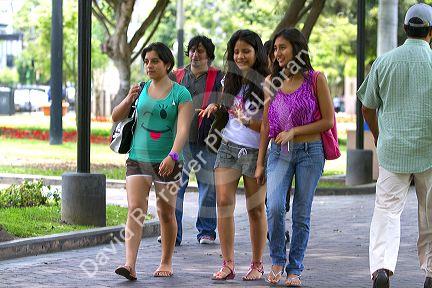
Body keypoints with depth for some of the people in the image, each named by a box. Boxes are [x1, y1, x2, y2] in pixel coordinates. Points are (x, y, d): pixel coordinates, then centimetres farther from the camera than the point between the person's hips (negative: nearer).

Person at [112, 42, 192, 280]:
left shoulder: (180, 94, -4)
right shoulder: (141, 90, 9)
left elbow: (183, 129, -15)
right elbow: (116, 118, 13)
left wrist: (172, 156, -30)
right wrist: (128, 100, -7)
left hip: (167, 162, -2)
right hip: (138, 158, 2)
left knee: (166, 214, 7)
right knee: (135, 210, -12)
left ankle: (166, 262, 24)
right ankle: (130, 265, -21)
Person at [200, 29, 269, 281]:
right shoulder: (231, 80, 10)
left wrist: (248, 121, -23)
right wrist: (215, 106, 7)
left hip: (255, 151, -4)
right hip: (229, 147, 4)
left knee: (256, 209, 2)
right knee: (224, 203, -6)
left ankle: (257, 264, 14)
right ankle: (228, 264, -2)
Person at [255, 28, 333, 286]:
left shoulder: (316, 79, -4)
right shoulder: (272, 81, 6)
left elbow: (328, 121, -3)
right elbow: (266, 124, 10)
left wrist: (294, 131, -12)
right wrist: (260, 163, 8)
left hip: (310, 152, -2)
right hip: (279, 152, 2)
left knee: (302, 214, 2)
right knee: (274, 206, -16)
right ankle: (277, 261, 4)